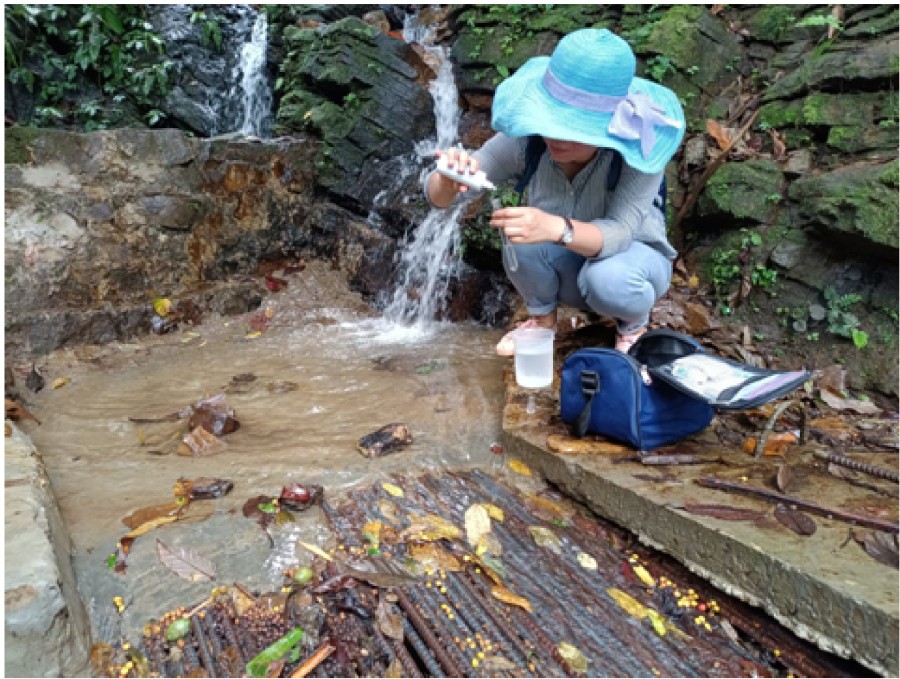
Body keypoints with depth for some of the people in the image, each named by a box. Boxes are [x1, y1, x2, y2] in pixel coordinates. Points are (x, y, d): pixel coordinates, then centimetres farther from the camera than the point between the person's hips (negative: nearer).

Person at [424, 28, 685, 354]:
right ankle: (542, 317, 2)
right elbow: (437, 195, -22)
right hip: (566, 265, 2)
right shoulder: (526, 141, -24)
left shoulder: (637, 148, -30)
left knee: (607, 279, -37)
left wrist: (556, 228, -58)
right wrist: (448, 181, -47)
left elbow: (618, 234, -39)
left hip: (631, 258, -2)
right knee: (524, 239, -30)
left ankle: (634, 326, 0)